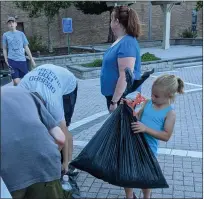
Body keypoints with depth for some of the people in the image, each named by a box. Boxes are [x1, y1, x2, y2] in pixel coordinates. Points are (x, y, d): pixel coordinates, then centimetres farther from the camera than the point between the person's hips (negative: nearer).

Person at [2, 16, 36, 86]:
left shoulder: (21, 34, 8)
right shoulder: (5, 35, 5)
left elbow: (26, 47, 11)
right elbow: (4, 49, 10)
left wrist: (31, 59, 8)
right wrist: (6, 59, 0)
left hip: (22, 60, 2)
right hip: (12, 60, -2)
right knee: (16, 81, -12)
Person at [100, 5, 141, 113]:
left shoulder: (126, 43, -22)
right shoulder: (121, 40, 9)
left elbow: (125, 77, -27)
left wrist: (114, 101, -25)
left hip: (122, 98, -9)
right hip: (114, 94, 9)